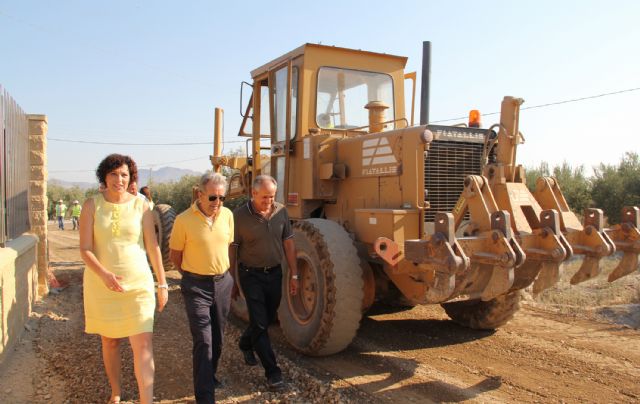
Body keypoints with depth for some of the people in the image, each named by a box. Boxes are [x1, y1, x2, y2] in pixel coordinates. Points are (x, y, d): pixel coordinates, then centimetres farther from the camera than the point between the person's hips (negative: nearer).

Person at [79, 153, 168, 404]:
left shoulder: (140, 206, -3)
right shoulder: (92, 205, -3)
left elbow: (153, 247, 1)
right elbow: (85, 249, -7)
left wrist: (162, 284, 3)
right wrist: (104, 274, -24)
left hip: (138, 283, -1)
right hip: (101, 285, 1)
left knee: (144, 345, -7)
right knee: (109, 341, 16)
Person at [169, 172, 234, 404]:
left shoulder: (227, 215, -1)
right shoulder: (184, 220, -15)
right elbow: (175, 254, -3)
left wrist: (224, 275, 13)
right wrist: (192, 276, 4)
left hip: (223, 282, 5)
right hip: (196, 286, -5)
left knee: (218, 337, 18)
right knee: (203, 341, -7)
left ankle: (210, 376, 41)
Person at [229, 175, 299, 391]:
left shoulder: (281, 211, -4)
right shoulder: (239, 216, -14)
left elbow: (288, 243, 3)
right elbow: (232, 250, -7)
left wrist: (293, 274, 2)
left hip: (274, 273, 5)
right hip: (251, 275, -4)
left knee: (268, 318, 19)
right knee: (260, 324, -3)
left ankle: (246, 344, 48)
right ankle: (272, 372, 8)